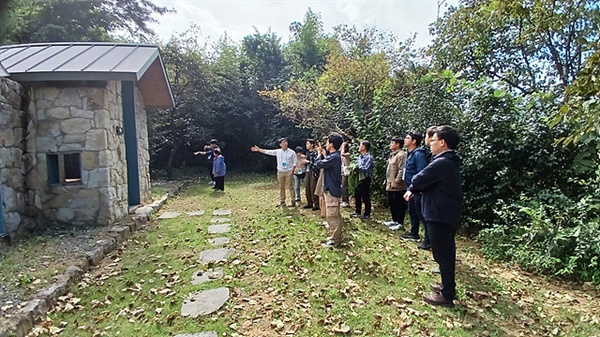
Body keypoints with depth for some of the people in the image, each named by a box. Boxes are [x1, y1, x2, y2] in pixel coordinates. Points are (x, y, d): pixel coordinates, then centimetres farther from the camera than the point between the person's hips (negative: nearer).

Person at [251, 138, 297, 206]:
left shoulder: (292, 152, -3)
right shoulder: (277, 152, 2)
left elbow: (294, 163, 0)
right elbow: (267, 152, 4)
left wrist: (292, 171, -9)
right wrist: (258, 149, 2)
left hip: (289, 172, -3)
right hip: (280, 172, 3)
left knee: (290, 186, -3)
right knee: (281, 187, 9)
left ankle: (293, 201, 2)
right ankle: (282, 201, 18)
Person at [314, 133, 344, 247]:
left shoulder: (333, 157, -21)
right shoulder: (335, 156, 10)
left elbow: (318, 164, -19)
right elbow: (325, 163, 13)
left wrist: (320, 155, -1)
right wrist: (323, 154, 6)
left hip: (331, 190, -10)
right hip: (334, 189, 10)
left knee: (332, 215, -4)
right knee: (336, 215, 17)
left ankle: (334, 240, 3)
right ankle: (337, 236, 28)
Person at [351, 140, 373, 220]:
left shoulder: (368, 157, -13)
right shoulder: (359, 157, 10)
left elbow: (366, 168, -22)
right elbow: (356, 166, 13)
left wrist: (358, 167, -16)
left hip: (365, 179, -8)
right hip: (358, 178, 8)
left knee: (365, 197, 2)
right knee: (357, 196, 15)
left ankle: (367, 214, 14)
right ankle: (357, 212, 29)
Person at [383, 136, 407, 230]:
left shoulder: (401, 155, -16)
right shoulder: (392, 155, 16)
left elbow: (401, 170, -23)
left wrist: (396, 182, -22)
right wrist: (387, 181, 19)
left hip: (397, 187, -10)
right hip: (390, 186, 10)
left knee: (399, 205, 0)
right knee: (392, 204, 19)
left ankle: (400, 223, 9)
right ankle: (394, 220, 32)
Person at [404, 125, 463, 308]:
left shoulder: (441, 163, -24)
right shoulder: (449, 161, 11)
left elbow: (419, 179, -13)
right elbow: (426, 180, 11)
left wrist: (411, 188, 7)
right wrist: (412, 190, 0)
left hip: (440, 215, -10)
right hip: (449, 213, 10)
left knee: (443, 254, 0)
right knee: (447, 252, 20)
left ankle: (447, 295, 12)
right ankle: (448, 286, 34)